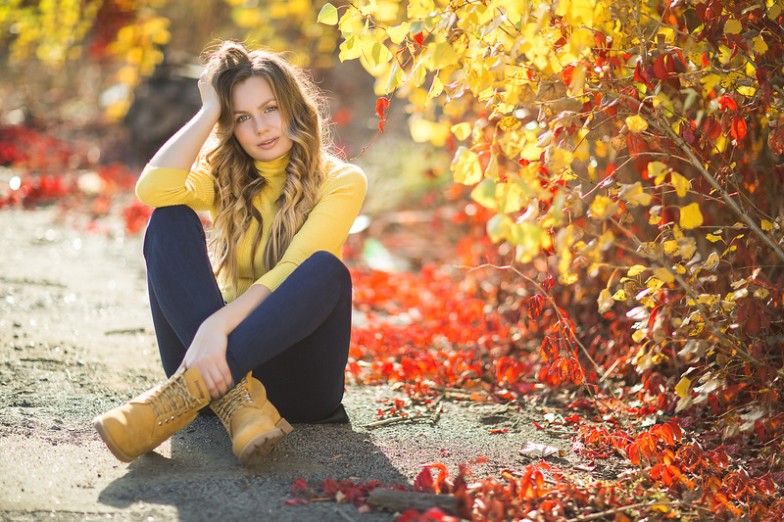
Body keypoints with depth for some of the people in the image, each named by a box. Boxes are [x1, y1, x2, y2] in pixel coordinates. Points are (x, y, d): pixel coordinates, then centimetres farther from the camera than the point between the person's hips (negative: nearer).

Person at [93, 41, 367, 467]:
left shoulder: (340, 182, -1)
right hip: (218, 351, 3)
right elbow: (153, 189, -14)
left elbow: (290, 273, -17)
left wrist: (218, 324, -32)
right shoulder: (224, 174, 9)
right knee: (169, 220, -18)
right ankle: (235, 397, -36)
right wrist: (210, 110, -7)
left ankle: (185, 394, -41)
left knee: (325, 269, -32)